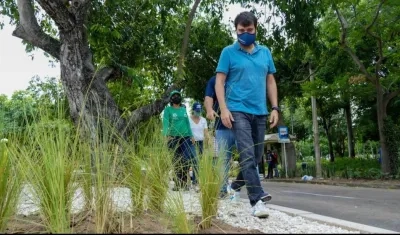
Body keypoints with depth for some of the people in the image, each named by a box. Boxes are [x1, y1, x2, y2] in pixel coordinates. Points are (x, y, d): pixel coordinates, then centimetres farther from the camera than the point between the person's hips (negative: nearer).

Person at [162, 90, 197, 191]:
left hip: (186, 137, 3)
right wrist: (167, 135, -23)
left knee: (190, 158, -9)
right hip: (174, 137, -3)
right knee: (177, 160, 0)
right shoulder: (168, 109, 5)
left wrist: (191, 136, 11)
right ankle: (178, 183, 11)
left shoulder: (183, 109, 18)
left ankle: (184, 182, 1)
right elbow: (165, 123, -7)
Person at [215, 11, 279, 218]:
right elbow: (219, 81, -3)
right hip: (238, 110, -5)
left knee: (255, 156, 13)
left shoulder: (265, 52, 12)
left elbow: (270, 81, 15)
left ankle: (235, 186, 34)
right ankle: (257, 199, -15)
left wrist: (275, 108, 7)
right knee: (247, 154, -15)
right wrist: (223, 108, -13)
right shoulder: (229, 52, 0)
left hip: (260, 112, 5)